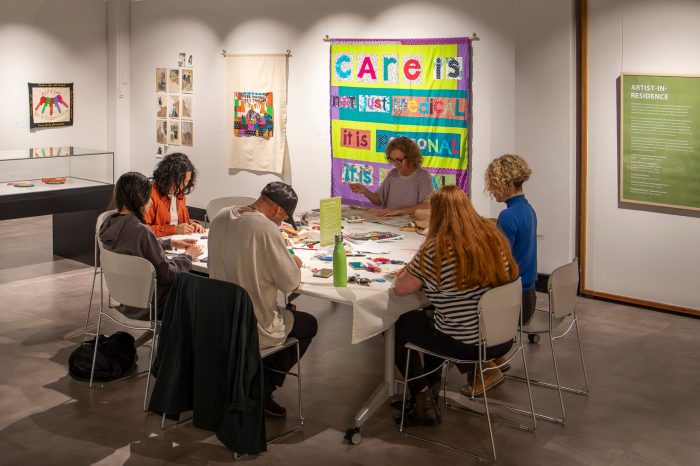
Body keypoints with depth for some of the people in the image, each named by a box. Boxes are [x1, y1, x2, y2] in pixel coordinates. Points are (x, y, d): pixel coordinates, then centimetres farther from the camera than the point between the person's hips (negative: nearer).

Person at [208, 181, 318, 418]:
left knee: (285, 315, 31)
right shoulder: (266, 229, -23)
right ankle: (264, 388, 16)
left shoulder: (220, 218, -1)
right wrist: (294, 263, 4)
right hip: (252, 327, -7)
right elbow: (290, 283, -17)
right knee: (308, 325, 18)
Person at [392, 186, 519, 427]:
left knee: (404, 324, 19)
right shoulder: (494, 237, -2)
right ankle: (432, 390, 40)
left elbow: (399, 288, -11)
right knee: (431, 316, 31)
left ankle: (423, 401, 20)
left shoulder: (436, 249, -20)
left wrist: (412, 269, 11)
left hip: (465, 346, -7)